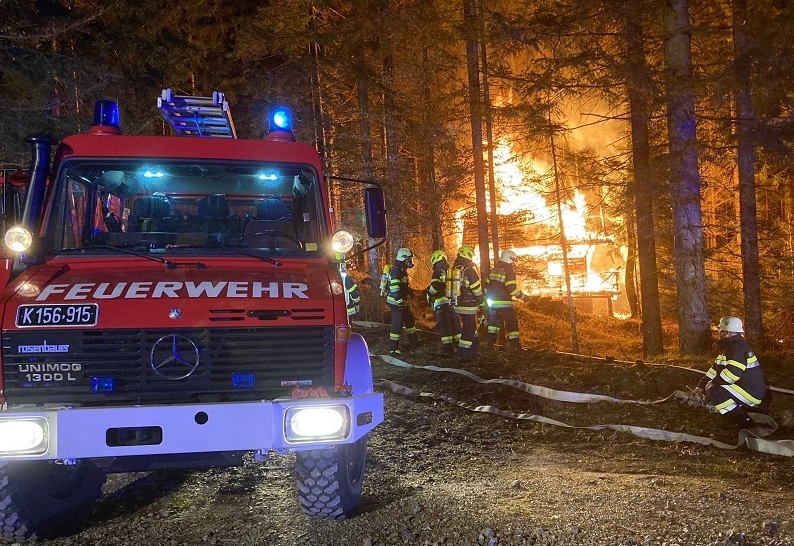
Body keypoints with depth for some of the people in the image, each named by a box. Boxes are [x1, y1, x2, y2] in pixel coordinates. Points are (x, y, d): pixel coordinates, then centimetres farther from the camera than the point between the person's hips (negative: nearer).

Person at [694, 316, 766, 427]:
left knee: (713, 392, -27)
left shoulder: (738, 347, -19)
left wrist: (714, 382, -20)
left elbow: (732, 372, -32)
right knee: (708, 395, 16)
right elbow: (715, 369, 19)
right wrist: (702, 386, 12)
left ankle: (743, 420, -21)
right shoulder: (729, 347, 17)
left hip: (750, 392, -11)